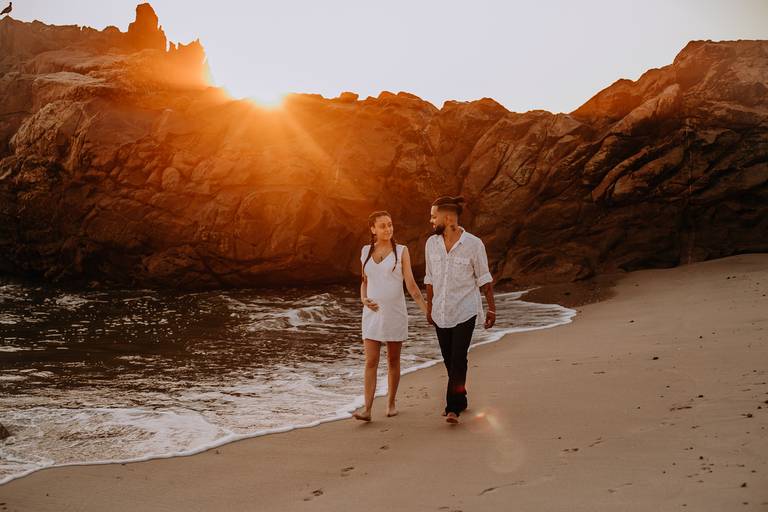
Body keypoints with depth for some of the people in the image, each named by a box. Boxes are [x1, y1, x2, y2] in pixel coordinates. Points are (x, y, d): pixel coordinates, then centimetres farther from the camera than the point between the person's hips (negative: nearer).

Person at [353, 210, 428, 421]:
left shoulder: (401, 251, -2)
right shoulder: (366, 251, 7)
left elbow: (411, 284, -4)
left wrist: (426, 309, -11)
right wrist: (364, 299, -3)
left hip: (395, 313, -2)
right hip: (372, 314, 2)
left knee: (393, 360, 8)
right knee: (371, 362, -6)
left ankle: (391, 403, 22)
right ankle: (367, 409, -10)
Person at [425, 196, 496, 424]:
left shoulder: (474, 244, -11)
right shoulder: (432, 243, 1)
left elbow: (484, 279, -2)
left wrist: (492, 308, 0)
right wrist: (429, 307, 15)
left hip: (465, 312, -4)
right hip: (441, 312, 5)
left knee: (458, 358, -12)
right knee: (449, 360, 11)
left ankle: (453, 408, -7)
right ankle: (460, 401, 27)